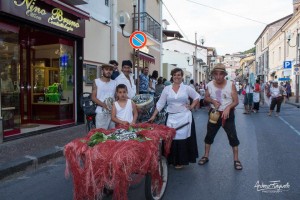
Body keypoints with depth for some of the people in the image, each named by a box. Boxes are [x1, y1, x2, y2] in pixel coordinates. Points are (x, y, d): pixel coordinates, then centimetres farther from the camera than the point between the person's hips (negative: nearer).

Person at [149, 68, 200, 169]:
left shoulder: (187, 88, 0)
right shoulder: (167, 89, 3)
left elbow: (197, 97, 12)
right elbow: (160, 103, 3)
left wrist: (192, 107, -1)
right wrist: (154, 116, 0)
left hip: (184, 117, -1)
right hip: (171, 118, 1)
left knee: (183, 139, 1)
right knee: (171, 139, 5)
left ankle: (181, 161, 17)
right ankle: (172, 160, 22)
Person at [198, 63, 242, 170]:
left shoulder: (231, 85, -12)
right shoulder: (210, 85, -4)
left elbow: (236, 101, -9)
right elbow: (206, 97, 9)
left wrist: (228, 108, -27)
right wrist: (213, 101, -12)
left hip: (228, 114, -3)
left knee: (233, 137, -1)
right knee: (209, 136, 12)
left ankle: (236, 160, 14)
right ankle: (205, 156, 28)